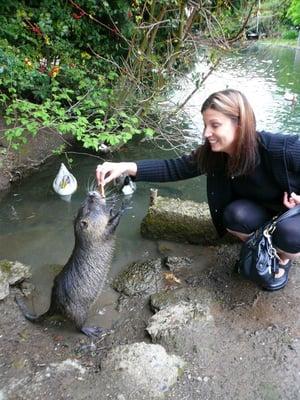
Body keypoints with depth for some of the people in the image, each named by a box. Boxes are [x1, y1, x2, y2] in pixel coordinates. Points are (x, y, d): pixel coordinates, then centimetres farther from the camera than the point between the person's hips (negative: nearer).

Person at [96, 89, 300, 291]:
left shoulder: (283, 149, -36)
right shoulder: (211, 153, -20)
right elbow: (174, 167, -20)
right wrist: (125, 167, -30)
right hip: (266, 213, 4)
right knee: (235, 214, -27)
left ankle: (283, 259, 4)